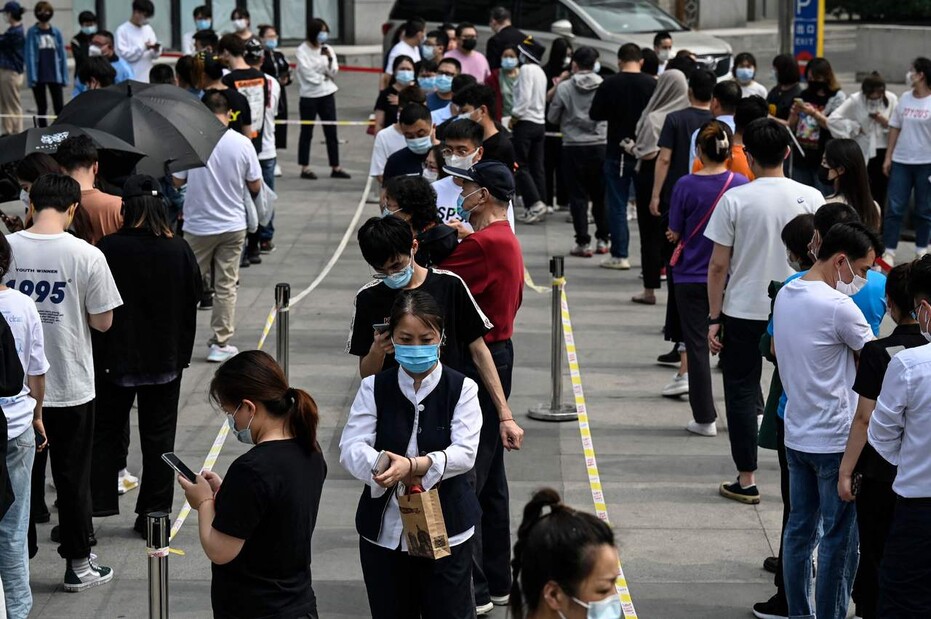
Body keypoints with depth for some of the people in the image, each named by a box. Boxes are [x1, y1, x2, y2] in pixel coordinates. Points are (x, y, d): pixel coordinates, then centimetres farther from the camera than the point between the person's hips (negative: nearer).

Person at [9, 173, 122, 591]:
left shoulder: (6, 248, -9)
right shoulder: (86, 256, -15)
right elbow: (102, 322, -9)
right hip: (71, 386, -2)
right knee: (72, 478, 10)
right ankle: (78, 564, 19)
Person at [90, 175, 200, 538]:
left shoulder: (108, 249, -14)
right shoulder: (180, 251, -6)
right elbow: (192, 305, 1)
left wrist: (96, 355, 1)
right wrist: (181, 354, 11)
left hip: (116, 358, -2)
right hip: (165, 359, 2)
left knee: (105, 431, 14)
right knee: (158, 436, 9)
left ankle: (95, 504, 10)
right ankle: (154, 513, 12)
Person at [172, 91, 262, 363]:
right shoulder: (242, 143, -8)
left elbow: (177, 180, -5)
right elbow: (255, 186, -2)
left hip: (198, 227, -1)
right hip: (233, 226, 1)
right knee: (226, 285, 9)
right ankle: (221, 343, 11)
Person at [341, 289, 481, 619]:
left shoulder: (461, 389, -5)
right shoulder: (374, 387, 0)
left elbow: (464, 453, -16)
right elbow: (351, 447, -11)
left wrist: (413, 465, -33)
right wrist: (379, 467, -34)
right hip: (384, 530, 2)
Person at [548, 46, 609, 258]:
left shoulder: (564, 88, -7)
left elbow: (552, 117, 1)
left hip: (573, 147, -2)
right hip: (600, 145, 2)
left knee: (578, 196, 3)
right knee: (601, 195, 13)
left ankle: (583, 242, 0)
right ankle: (603, 239, 18)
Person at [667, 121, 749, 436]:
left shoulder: (685, 185, -14)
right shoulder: (741, 184, -9)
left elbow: (675, 233, -6)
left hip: (691, 278, -2)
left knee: (697, 347, 7)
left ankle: (705, 419, 9)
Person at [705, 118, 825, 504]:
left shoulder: (735, 200, -11)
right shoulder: (810, 198, -5)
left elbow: (718, 265, -8)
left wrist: (714, 319, 0)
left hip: (743, 312, -2)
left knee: (741, 392, 9)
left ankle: (746, 480, 10)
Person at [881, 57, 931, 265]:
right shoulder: (905, 99, 6)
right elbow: (895, 128, 10)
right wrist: (888, 156, 6)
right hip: (901, 161, 3)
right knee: (894, 208, 0)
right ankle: (889, 251, 3)